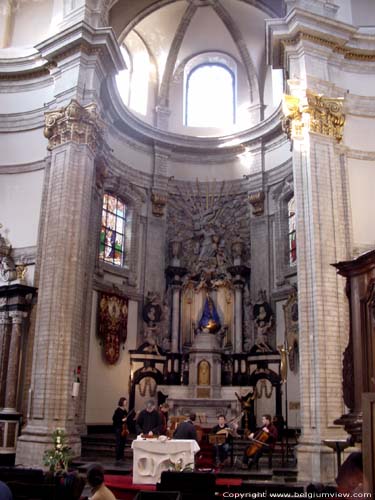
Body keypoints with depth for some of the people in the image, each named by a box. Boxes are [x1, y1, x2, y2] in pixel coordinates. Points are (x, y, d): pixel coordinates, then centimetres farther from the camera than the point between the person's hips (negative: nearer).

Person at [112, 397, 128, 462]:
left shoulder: (125, 410, 10)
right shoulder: (118, 410, -12)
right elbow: (114, 419, -14)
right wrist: (122, 420, -19)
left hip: (124, 428, 7)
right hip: (118, 428, -7)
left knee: (123, 443, 9)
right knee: (119, 443, -6)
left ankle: (121, 456, 17)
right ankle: (118, 458, -1)